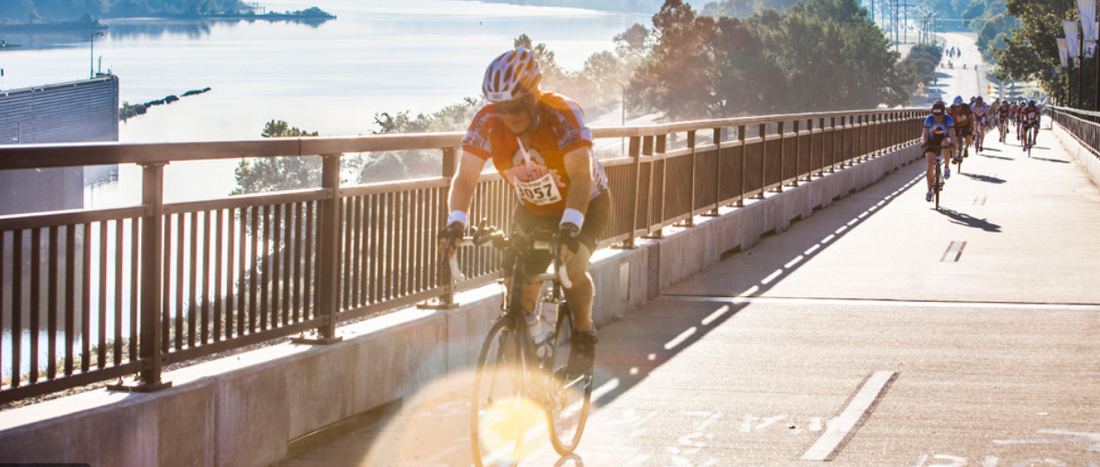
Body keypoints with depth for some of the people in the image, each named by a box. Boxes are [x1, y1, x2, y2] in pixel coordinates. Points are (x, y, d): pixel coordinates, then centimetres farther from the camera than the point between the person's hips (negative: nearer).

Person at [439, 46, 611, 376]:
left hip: (586, 204, -4)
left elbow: (582, 173, -42)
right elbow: (465, 177, -26)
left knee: (571, 268, -27)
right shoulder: (487, 122, -21)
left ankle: (584, 334, -1)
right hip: (533, 210, 4)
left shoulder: (563, 114, -32)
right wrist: (456, 221, -44)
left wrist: (571, 223, -57)